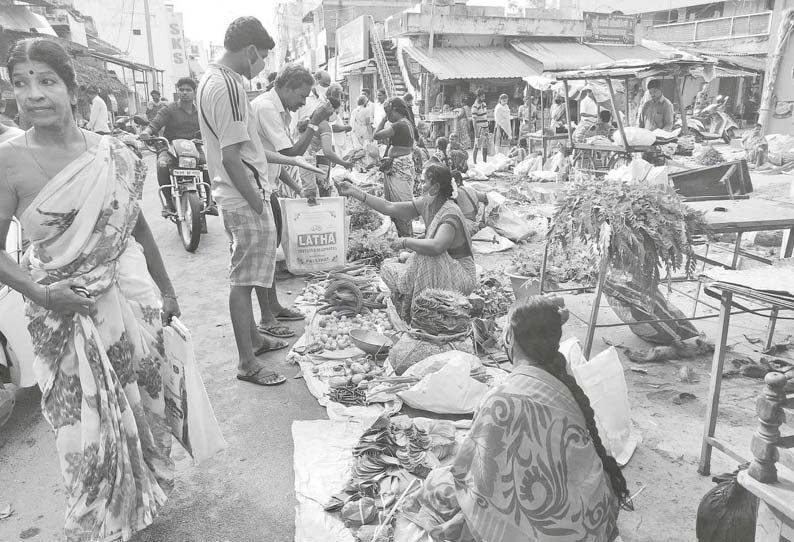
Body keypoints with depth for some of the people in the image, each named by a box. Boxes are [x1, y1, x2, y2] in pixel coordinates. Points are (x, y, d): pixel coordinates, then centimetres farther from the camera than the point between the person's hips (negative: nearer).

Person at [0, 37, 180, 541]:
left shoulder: (112, 152, -1)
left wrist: (166, 289, 13)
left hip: (133, 298, 3)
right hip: (67, 316, -3)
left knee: (144, 408, 16)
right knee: (89, 434, 7)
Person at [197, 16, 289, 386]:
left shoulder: (210, 78, 13)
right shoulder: (228, 87, -19)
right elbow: (231, 158, -22)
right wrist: (258, 204, -17)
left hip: (234, 197, 10)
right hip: (245, 198, -10)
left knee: (244, 276, 19)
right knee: (244, 279, -2)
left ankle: (253, 339, 34)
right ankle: (247, 363, 9)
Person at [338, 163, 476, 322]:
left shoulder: (451, 214, -25)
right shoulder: (426, 204, 1)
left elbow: (436, 246, -42)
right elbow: (389, 208, 3)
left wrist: (405, 242, -27)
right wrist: (355, 192, 1)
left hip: (461, 277, -8)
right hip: (441, 270, 8)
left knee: (424, 256, -34)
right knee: (388, 269, 1)